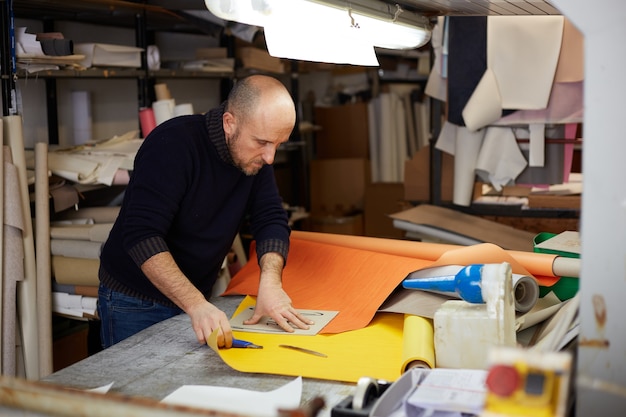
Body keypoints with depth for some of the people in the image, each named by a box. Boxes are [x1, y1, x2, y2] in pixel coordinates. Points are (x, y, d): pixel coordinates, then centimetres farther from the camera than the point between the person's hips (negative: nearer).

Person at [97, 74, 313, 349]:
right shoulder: (173, 144, -26)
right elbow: (142, 235, -33)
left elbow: (271, 220, -7)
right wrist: (196, 305, -42)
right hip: (136, 304, -5)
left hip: (195, 298, 6)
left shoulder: (256, 155, -5)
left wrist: (270, 282, -26)